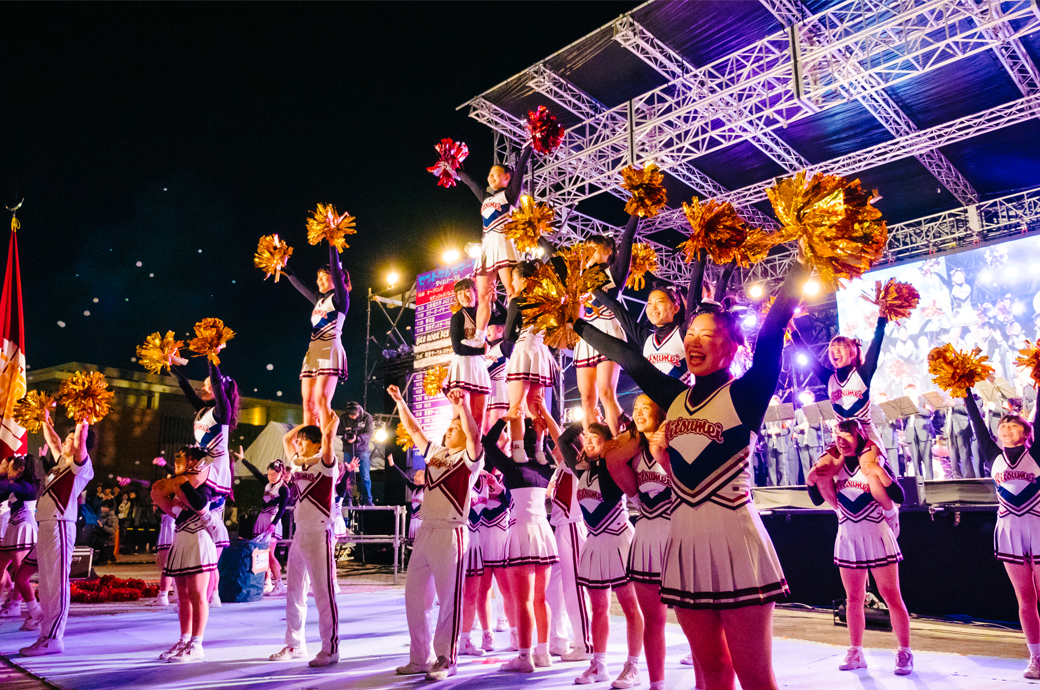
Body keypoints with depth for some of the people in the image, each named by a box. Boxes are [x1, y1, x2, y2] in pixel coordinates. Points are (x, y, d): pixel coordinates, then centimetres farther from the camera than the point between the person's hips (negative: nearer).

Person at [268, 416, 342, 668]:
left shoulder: (325, 463, -8)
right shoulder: (296, 463, 10)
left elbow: (327, 435, -25)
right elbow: (286, 438, 23)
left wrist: (333, 421, -11)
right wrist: (307, 422, 22)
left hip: (319, 534, -7)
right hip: (299, 533, 8)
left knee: (323, 594, -4)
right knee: (294, 593, 13)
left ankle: (330, 649, 3)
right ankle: (295, 645, 25)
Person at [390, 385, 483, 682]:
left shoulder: (470, 458, -4)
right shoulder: (435, 452, 15)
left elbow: (475, 435, -24)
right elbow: (414, 429, 22)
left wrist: (461, 407, -36)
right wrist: (400, 401, 17)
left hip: (451, 533, -7)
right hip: (425, 531, 8)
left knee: (449, 599, 0)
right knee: (414, 596, 12)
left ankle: (446, 660, 11)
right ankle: (421, 657, 24)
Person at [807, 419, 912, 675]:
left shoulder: (874, 462, -10)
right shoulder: (835, 465, 3)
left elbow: (898, 497, -21)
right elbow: (818, 499, 5)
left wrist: (879, 472, -32)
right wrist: (812, 477, -11)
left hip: (877, 535, -4)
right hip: (848, 537, 4)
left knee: (891, 596, 1)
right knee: (853, 599, 11)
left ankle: (904, 652, 15)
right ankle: (856, 653, 21)